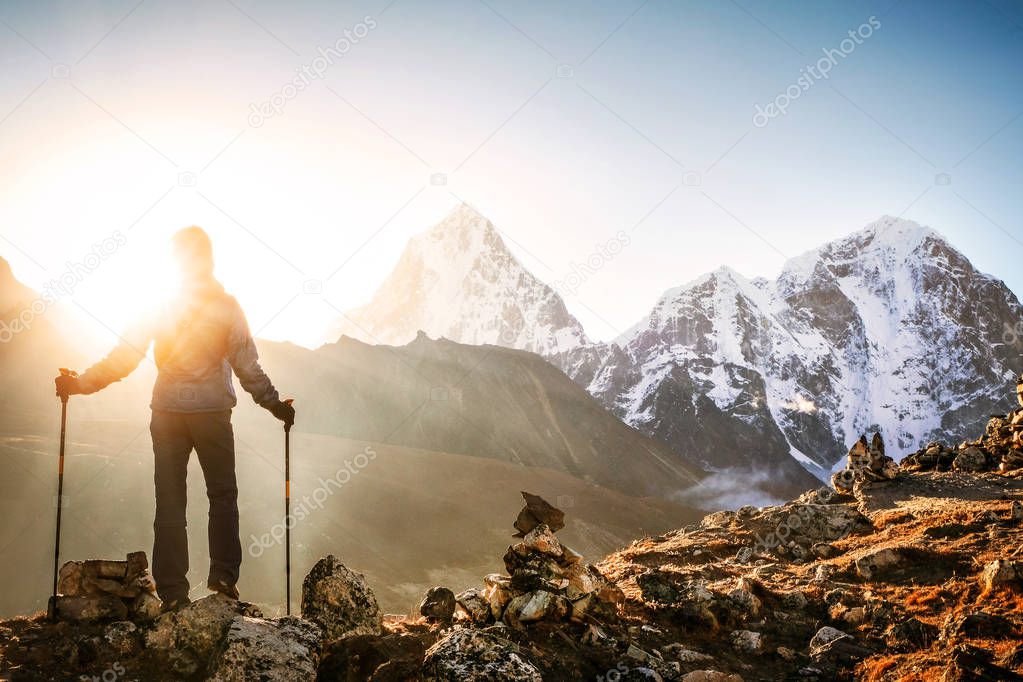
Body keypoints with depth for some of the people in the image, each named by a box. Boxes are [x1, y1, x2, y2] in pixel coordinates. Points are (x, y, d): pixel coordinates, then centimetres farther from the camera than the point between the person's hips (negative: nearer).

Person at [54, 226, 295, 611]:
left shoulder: (158, 303, 1)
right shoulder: (226, 305, -2)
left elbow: (124, 357, -1)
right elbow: (247, 366, -2)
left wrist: (81, 383, 7)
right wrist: (274, 404, 7)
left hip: (166, 413, 2)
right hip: (212, 410, -1)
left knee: (169, 500, 6)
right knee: (222, 494, 13)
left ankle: (173, 592, 6)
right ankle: (223, 576, 6)